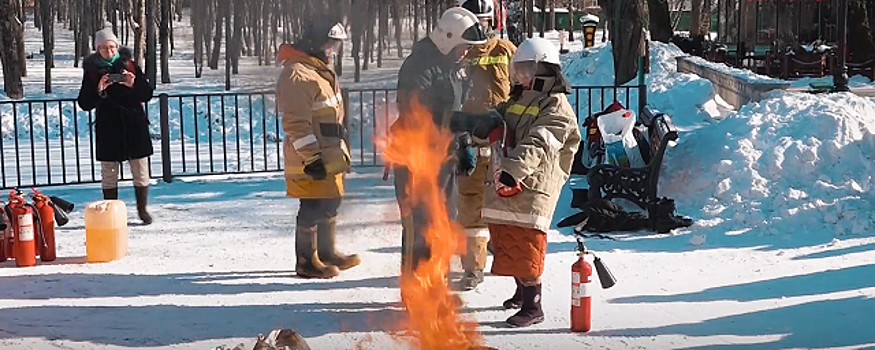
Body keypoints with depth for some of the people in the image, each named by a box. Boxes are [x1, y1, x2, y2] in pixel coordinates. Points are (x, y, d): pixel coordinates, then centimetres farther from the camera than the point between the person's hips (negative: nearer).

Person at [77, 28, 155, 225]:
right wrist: (98, 90, -19)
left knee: (140, 171, 2)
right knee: (109, 174, 3)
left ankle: (142, 210, 16)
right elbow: (84, 103, -2)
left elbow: (147, 94, 2)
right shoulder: (92, 71, 2)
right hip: (107, 129, 0)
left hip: (134, 127, 0)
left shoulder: (129, 65, 3)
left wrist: (133, 85, -17)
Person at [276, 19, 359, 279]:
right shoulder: (297, 74, -17)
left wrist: (340, 150, 27)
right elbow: (296, 123, -22)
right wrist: (311, 157, -23)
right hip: (311, 159, -10)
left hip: (329, 155, 10)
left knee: (330, 204, 18)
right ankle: (306, 262, 6)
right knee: (312, 209, -4)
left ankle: (326, 253, 32)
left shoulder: (320, 70, 17)